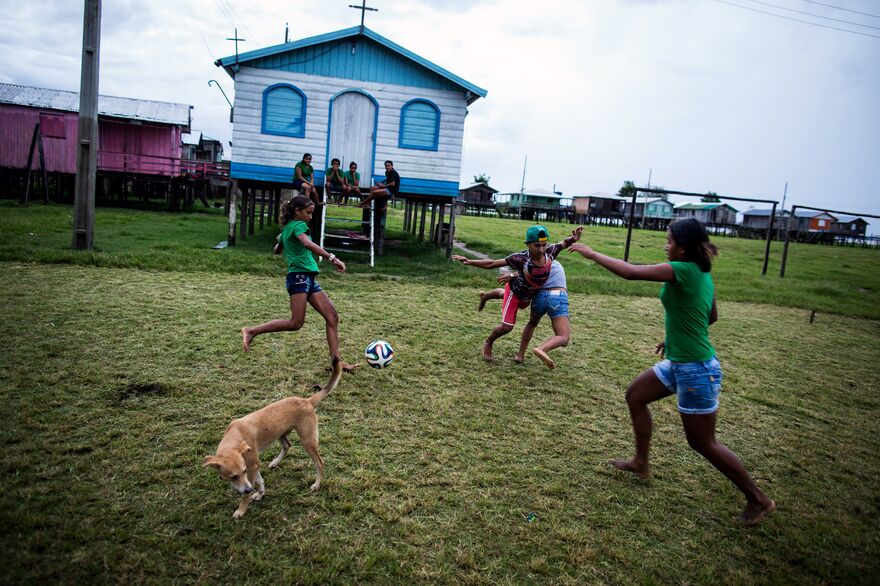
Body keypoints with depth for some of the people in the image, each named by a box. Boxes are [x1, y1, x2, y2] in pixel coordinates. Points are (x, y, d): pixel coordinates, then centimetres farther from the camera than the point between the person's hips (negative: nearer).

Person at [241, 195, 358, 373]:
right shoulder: (298, 225, -7)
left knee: (332, 317, 1)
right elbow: (307, 243, -29)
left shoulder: (287, 228, 20)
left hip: (308, 279, 10)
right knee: (295, 323, -11)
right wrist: (332, 258, -34)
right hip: (300, 276, -10)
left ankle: (336, 359, -2)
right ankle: (251, 331, 1)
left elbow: (277, 250, 34)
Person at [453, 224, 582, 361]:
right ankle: (488, 343, 25)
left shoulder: (550, 252, -29)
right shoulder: (521, 258, -41)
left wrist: (573, 238, -34)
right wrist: (469, 262, -42)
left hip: (528, 295, 5)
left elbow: (565, 243, -10)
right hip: (515, 292, -5)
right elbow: (492, 264, -35)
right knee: (506, 327, -8)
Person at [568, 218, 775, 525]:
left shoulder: (682, 270, -23)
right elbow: (711, 316, 17)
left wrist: (592, 253, -13)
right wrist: (676, 336, 20)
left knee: (702, 442, 4)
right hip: (679, 363, 10)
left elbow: (629, 271, -25)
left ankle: (759, 500, 21)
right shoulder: (702, 273, 4)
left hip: (696, 370, -10)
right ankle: (641, 462, 34)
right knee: (635, 395, 19)